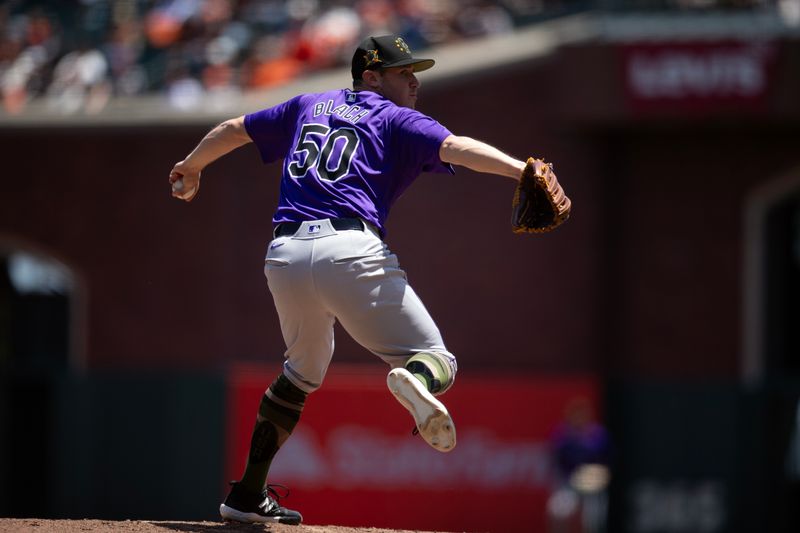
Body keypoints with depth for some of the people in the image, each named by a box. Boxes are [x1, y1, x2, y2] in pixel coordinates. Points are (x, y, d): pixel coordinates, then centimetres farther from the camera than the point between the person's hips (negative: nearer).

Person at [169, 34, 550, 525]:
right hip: (349, 252, -6)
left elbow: (234, 130, 38)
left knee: (304, 370, 29)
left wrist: (192, 167, 56)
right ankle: (417, 381, -43)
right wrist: (522, 170, -20)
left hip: (284, 257, 6)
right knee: (436, 360, -4)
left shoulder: (309, 107, 28)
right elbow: (454, 147, -7)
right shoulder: (397, 120, 12)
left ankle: (247, 496, 28)